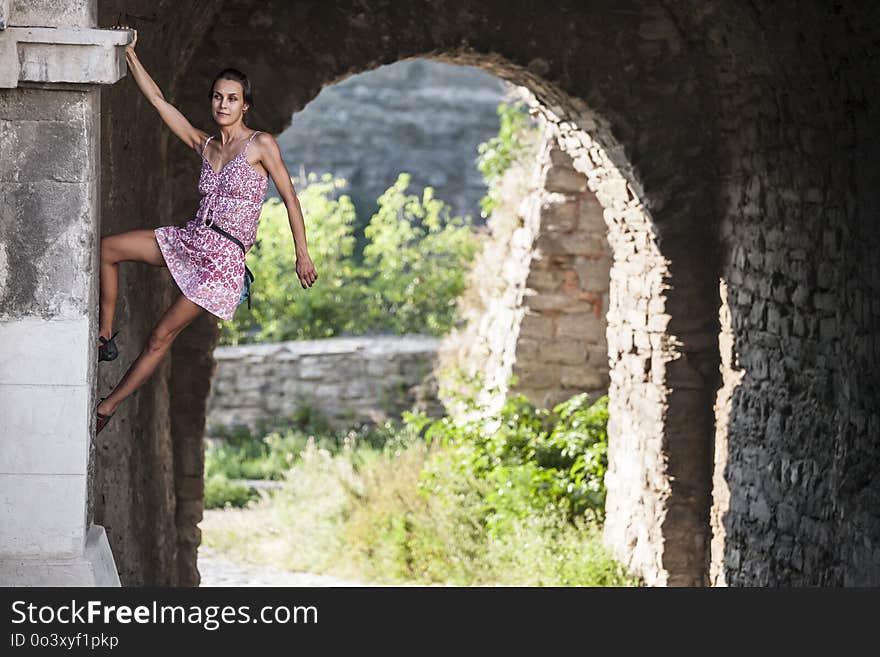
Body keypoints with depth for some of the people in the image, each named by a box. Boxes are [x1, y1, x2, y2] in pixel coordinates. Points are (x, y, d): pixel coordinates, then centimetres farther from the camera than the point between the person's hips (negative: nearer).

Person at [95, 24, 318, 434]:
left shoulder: (260, 145, -7)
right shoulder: (204, 145, 9)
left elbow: (289, 198, -5)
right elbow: (158, 100, 7)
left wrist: (302, 255, -8)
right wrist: (129, 54, 1)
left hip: (224, 258, -6)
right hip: (190, 241, 6)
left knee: (161, 337, -5)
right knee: (106, 249, -3)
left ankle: (108, 406, 4)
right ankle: (105, 336, 5)